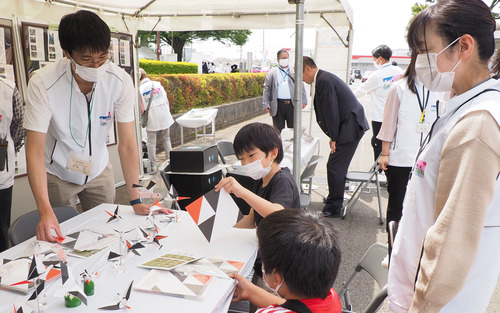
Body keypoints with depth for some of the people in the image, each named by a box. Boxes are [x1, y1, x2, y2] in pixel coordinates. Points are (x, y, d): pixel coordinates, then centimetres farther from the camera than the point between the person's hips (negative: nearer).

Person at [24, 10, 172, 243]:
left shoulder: (121, 81, -21)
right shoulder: (42, 83, -26)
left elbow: (127, 144, -20)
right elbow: (35, 150, -27)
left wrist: (136, 200, -25)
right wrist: (45, 211, -38)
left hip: (99, 171, 2)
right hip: (57, 175, -2)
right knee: (59, 239, 9)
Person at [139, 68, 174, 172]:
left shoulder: (140, 90, -8)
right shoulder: (158, 84, 3)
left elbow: (142, 110, -8)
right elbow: (166, 101, 6)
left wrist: (142, 116, 12)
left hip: (152, 120, -3)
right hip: (164, 117, 3)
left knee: (151, 142, 7)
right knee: (166, 139, 16)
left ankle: (153, 165, 9)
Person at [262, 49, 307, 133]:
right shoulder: (271, 73, 9)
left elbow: (301, 86, 11)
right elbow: (266, 89, 6)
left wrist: (303, 101, 1)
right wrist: (266, 104, -2)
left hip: (292, 104, 1)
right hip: (278, 105, -1)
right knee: (278, 130, 3)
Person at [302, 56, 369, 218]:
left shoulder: (323, 80, -17)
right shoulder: (325, 77, 16)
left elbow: (331, 111, -19)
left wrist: (333, 137, -12)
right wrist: (333, 135, 18)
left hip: (350, 126, -11)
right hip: (351, 124, 11)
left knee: (335, 166, -7)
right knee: (338, 165, 19)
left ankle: (333, 208, 2)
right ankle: (336, 198, 34)